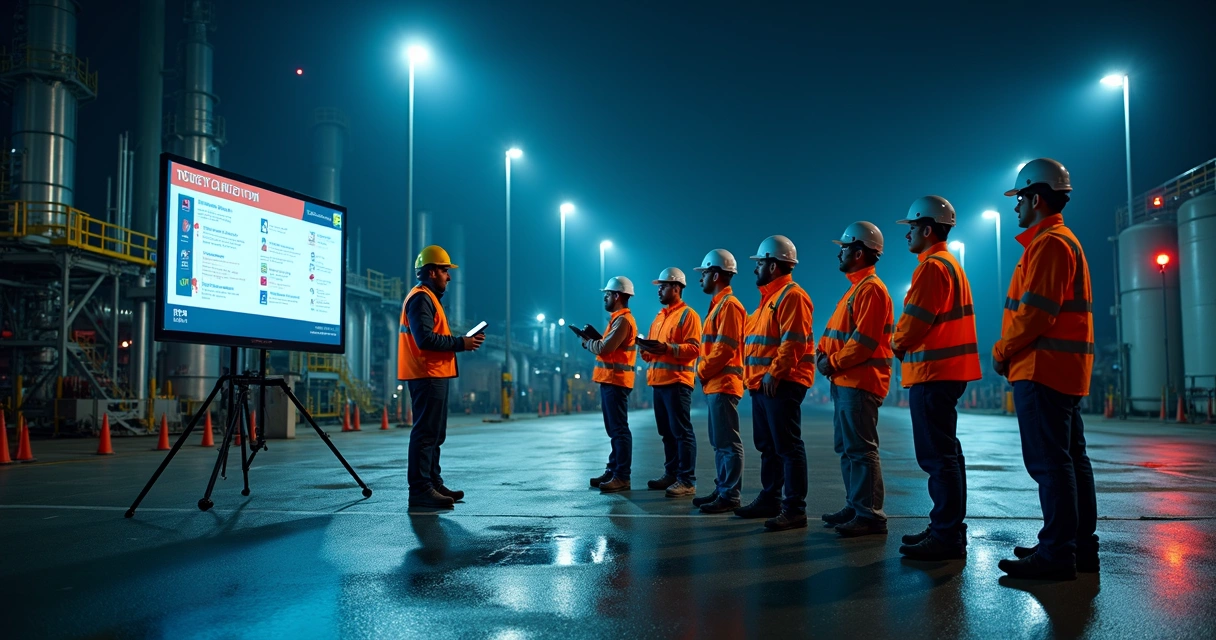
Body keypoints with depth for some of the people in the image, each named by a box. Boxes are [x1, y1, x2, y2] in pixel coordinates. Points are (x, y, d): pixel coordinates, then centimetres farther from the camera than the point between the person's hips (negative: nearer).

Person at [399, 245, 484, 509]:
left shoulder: (428, 298, 22)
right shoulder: (420, 298, -11)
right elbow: (425, 339, -23)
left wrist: (463, 341, 6)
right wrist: (460, 343, -17)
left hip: (434, 375, 11)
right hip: (427, 376, -11)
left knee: (434, 433, 14)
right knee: (426, 432, -11)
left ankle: (433, 484, 21)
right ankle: (420, 489, -10)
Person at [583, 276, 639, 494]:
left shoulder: (623, 320, -14)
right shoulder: (618, 319, 20)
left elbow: (605, 348, -20)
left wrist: (587, 342, -3)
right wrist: (593, 340, 1)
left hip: (615, 381, -11)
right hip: (610, 380, 11)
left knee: (619, 429, -10)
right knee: (614, 429, 14)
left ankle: (622, 477, -9)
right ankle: (613, 470, 21)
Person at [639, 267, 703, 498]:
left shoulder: (688, 315, -4)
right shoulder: (660, 316, 22)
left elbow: (694, 348, -14)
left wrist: (668, 348, -26)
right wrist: (646, 349, 2)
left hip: (677, 381, -9)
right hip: (658, 381, 9)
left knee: (682, 432, -8)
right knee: (667, 432, 12)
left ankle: (687, 481, -7)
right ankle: (671, 474, 19)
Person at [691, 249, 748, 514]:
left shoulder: (729, 305, -12)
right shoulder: (718, 304, 19)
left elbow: (724, 348, -19)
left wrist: (702, 371, -10)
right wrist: (704, 373, 11)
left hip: (723, 384, -11)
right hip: (714, 384, 11)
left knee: (728, 442, -7)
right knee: (719, 442, 13)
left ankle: (730, 496, -4)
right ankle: (722, 490, 20)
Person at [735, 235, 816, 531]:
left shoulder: (792, 296, -11)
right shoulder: (770, 297, 21)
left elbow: (793, 341, -20)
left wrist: (774, 373, -24)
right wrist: (754, 374, 16)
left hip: (782, 384, -10)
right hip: (762, 384, 11)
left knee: (788, 446, -8)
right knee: (767, 446, 15)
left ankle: (795, 509, -5)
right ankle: (769, 499, 24)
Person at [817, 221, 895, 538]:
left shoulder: (871, 289, -12)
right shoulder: (855, 288, 21)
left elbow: (864, 340, -20)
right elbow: (837, 331, 21)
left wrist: (833, 362, -13)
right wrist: (823, 354, 4)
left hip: (860, 383, -11)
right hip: (845, 381, 11)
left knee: (861, 449, -9)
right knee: (846, 448, 13)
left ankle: (870, 515, -6)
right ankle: (855, 506, 21)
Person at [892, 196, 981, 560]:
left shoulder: (933, 267, -14)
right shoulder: (951, 264, 20)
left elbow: (915, 320, -18)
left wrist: (899, 345, 0)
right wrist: (906, 345, 11)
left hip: (932, 371, -11)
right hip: (947, 370, 11)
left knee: (937, 456, -9)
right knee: (945, 453, 14)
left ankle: (946, 537, -7)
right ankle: (948, 528, 22)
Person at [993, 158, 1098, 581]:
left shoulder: (1048, 243, -12)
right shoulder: (1067, 241, 22)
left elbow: (1036, 312, -20)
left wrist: (1002, 350, -8)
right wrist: (1013, 351, 14)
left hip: (1042, 369, -11)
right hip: (1066, 370, 11)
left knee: (1050, 462, -10)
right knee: (1071, 460, 12)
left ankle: (1057, 554, -8)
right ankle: (1081, 546, 19)